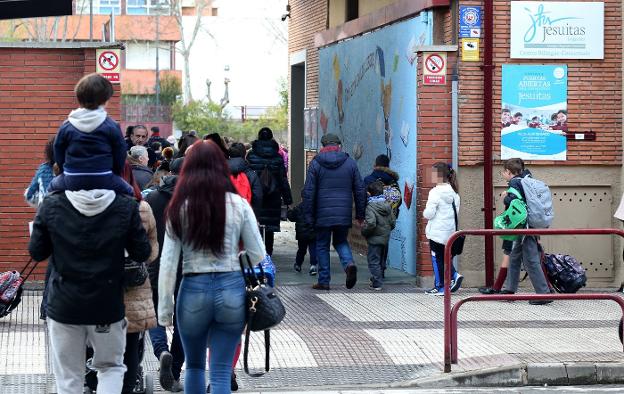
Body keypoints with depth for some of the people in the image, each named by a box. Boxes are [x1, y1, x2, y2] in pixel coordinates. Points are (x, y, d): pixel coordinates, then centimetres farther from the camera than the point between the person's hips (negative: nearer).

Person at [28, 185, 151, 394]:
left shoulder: (51, 205, -9)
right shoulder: (125, 207, -10)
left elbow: (36, 252, -1)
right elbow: (142, 253, -3)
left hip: (64, 306, 0)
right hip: (108, 306, 0)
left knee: (68, 377, 11)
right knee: (112, 368, 18)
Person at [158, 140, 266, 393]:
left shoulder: (179, 208, -3)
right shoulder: (238, 205, -1)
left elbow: (168, 263, -4)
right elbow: (258, 256, 0)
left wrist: (165, 308, 2)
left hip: (193, 290, 0)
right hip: (231, 288, 0)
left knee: (194, 366, 20)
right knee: (221, 372, 5)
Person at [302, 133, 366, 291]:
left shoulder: (316, 163, -1)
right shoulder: (350, 162, 6)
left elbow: (308, 192, -4)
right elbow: (360, 190, 7)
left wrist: (308, 216, 0)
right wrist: (360, 214, 13)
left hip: (323, 214, -2)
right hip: (344, 214, 2)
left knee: (322, 246, 10)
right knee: (341, 241, 19)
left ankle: (323, 281, 8)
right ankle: (349, 263, -9)